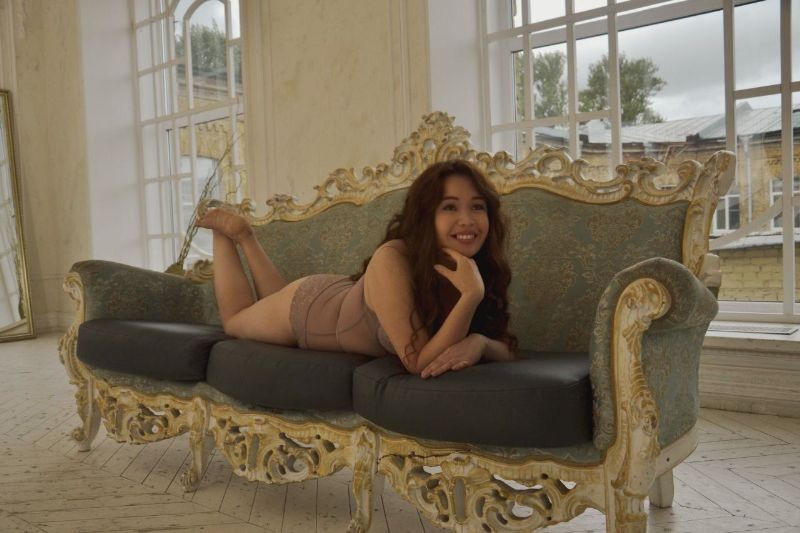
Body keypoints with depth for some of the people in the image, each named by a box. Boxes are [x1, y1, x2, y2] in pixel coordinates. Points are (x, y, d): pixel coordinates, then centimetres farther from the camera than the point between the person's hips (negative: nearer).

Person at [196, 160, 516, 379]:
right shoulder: (392, 260, -43)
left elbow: (506, 351, -20)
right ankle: (228, 232, 39)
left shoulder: (476, 268, -25)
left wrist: (478, 342, -43)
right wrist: (471, 295, -52)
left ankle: (244, 236, 45)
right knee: (234, 321, 27)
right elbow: (418, 363, -43)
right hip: (306, 306, -5)